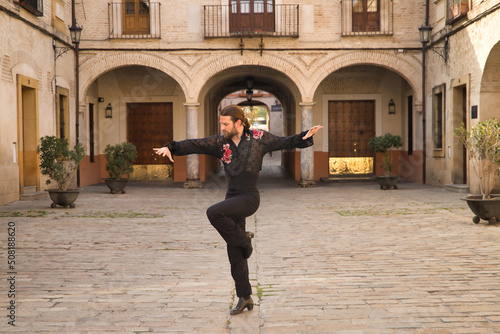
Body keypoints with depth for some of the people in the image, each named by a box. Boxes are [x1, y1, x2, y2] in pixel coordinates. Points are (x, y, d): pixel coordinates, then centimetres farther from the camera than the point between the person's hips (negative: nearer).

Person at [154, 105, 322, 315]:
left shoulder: (258, 138, -3)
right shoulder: (221, 143, 5)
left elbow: (285, 143, 5)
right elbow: (195, 145, -4)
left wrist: (305, 137, -9)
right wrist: (171, 148, -17)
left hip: (249, 197, -5)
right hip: (232, 197, 5)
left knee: (214, 213, -30)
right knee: (235, 254, 7)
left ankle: (243, 239, -5)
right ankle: (245, 298, 19)